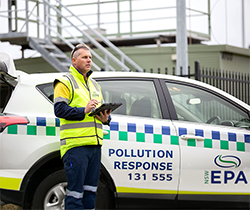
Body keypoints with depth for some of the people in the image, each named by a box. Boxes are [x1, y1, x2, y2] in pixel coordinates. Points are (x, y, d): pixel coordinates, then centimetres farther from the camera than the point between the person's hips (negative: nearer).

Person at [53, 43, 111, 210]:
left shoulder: (94, 84, 24)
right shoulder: (65, 82, 0)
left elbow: (102, 109, 25)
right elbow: (59, 109, -11)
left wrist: (106, 118, 1)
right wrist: (83, 111, -21)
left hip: (95, 143, 8)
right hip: (76, 144, -7)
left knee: (90, 189, 10)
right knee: (75, 189, -8)